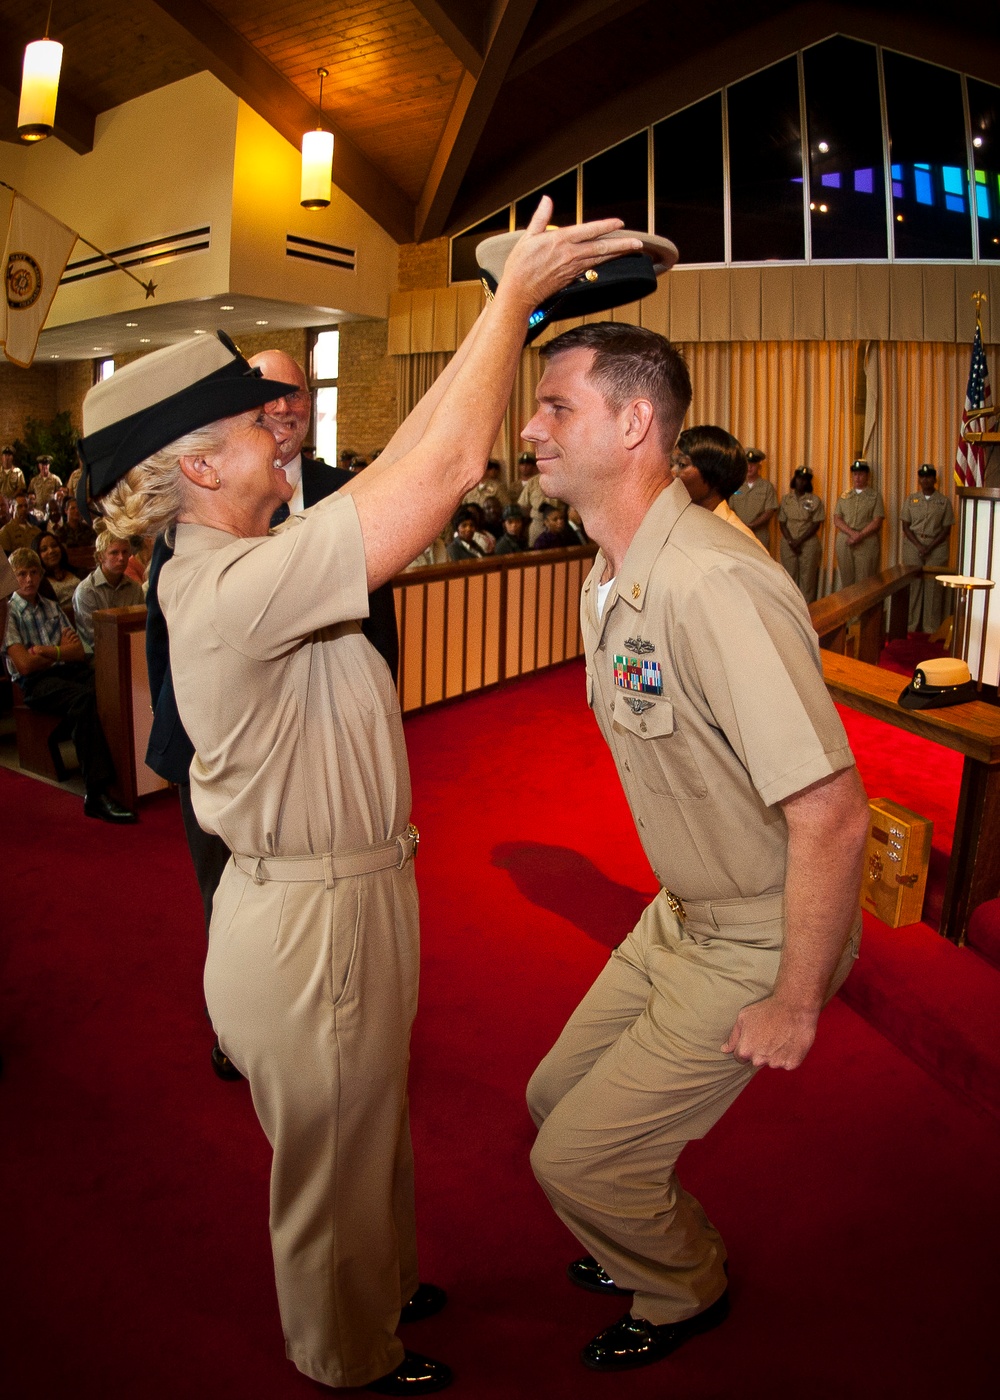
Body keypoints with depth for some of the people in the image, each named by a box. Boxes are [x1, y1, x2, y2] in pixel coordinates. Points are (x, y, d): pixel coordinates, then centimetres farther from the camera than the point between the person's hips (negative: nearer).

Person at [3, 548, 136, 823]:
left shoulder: (53, 607, 25)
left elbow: (79, 652, 14)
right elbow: (24, 665, -4)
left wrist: (49, 651, -5)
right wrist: (63, 651, 8)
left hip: (70, 671, 6)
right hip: (35, 683, -6)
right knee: (84, 697, -38)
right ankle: (97, 794, -44)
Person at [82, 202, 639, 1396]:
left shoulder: (225, 568, 1)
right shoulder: (233, 586, -31)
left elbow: (402, 462, 7)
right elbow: (444, 469, -33)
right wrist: (515, 292, -22)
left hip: (342, 902, 10)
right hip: (312, 925, -10)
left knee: (365, 1134, 31)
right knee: (332, 1161, 18)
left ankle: (379, 1291, 57)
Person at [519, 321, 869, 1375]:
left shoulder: (713, 585, -31)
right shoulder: (608, 582, 2)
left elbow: (832, 813, -31)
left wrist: (795, 1005, -20)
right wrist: (677, 901, 19)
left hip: (758, 941, -8)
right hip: (680, 913, 8)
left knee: (578, 1157, 2)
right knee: (557, 1097, 19)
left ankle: (687, 1292, 35)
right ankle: (653, 1241, 48)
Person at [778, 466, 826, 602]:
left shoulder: (815, 500, 0)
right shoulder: (786, 499, 8)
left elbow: (816, 524, -4)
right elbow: (781, 522, 5)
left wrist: (799, 540, -12)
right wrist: (790, 541, -9)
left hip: (809, 544, -2)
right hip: (788, 544, 2)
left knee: (808, 578, -3)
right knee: (790, 577, 2)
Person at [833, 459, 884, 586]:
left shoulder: (875, 496, 5)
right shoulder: (844, 496, 14)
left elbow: (877, 522, -4)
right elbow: (837, 519, 4)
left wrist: (859, 536, -15)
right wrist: (852, 533, -12)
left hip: (867, 544, -3)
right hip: (844, 543, 3)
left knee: (864, 583, -5)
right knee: (846, 581, 4)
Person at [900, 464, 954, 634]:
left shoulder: (944, 501, 3)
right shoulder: (911, 499, 7)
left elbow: (946, 529, 1)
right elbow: (905, 526, 4)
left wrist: (930, 547, -11)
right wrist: (918, 545, -10)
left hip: (936, 547, -1)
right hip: (913, 545, 1)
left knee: (933, 587, -3)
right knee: (912, 585, 0)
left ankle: (931, 628, 3)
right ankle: (911, 625, 8)